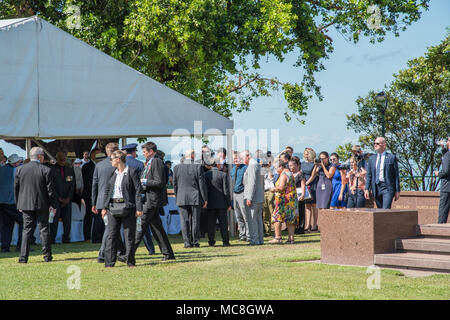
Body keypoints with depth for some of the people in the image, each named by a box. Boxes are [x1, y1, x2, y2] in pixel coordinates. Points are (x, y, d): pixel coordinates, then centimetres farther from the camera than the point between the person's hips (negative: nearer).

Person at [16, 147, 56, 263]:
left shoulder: (20, 169, 1)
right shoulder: (46, 170, -8)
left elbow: (16, 188, 7)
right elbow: (50, 190, -7)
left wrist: (19, 204, 17)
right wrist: (54, 204, 4)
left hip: (25, 204, 2)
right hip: (42, 205, -2)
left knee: (27, 230, 5)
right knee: (44, 229, 7)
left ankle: (23, 257, -1)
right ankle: (47, 256, 12)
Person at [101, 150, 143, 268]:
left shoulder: (132, 172, -5)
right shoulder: (112, 173, 12)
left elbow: (138, 190, -6)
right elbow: (107, 190, 18)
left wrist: (139, 208, -11)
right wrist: (104, 207, 11)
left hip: (127, 207, -5)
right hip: (113, 207, 5)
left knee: (129, 235, 0)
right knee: (111, 235, 2)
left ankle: (130, 261, 9)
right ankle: (109, 262, 4)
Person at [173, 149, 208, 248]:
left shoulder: (176, 168, 1)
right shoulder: (198, 167, -6)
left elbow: (175, 184, 7)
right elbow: (202, 184, -5)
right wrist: (205, 199, 1)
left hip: (182, 199, 1)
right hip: (196, 198, -1)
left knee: (185, 221, 4)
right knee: (195, 221, 6)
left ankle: (187, 242, 2)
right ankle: (195, 242, 9)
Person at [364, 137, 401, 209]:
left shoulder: (391, 157, 1)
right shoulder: (371, 158, 13)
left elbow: (396, 175, 0)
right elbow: (368, 175, 12)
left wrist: (397, 191, -4)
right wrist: (367, 189, 1)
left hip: (387, 188, -5)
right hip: (376, 188, 5)